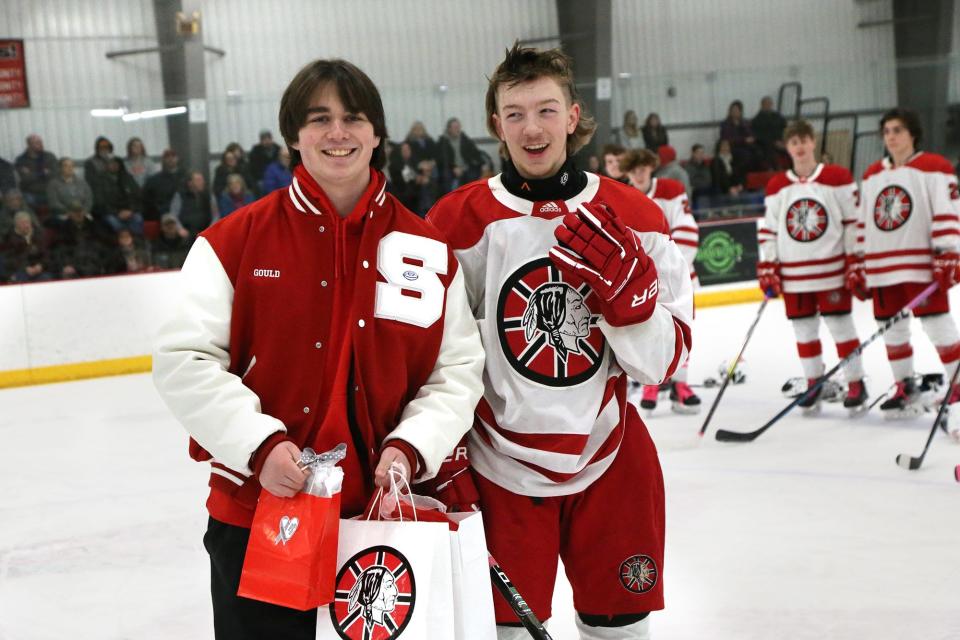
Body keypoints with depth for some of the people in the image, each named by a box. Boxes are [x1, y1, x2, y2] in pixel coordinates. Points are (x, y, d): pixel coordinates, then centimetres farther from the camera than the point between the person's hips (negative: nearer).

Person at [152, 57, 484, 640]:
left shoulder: (429, 249, 3)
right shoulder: (237, 239, -4)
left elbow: (457, 372, 3)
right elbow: (184, 361, -8)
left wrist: (410, 448, -12)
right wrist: (260, 443, -19)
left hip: (382, 510, 2)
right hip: (256, 513, -2)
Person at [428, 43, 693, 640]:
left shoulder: (634, 217, -3)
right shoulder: (458, 221, -8)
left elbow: (662, 360, -6)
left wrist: (625, 281, -21)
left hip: (609, 457, 2)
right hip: (499, 465, -2)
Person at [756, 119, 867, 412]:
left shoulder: (838, 178, -3)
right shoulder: (776, 187, 6)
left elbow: (854, 221, -2)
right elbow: (768, 230, 9)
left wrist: (857, 262, -5)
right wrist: (767, 267, 3)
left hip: (832, 269, -3)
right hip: (793, 274, 3)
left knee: (840, 325, 0)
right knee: (804, 330, 8)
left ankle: (855, 383, 11)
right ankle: (813, 383, 21)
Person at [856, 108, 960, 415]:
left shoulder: (934, 168, -4)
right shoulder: (872, 176, 15)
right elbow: (864, 223, 18)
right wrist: (857, 265, 15)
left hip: (921, 265, -6)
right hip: (883, 268, 6)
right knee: (892, 329, 9)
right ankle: (905, 388, 21)